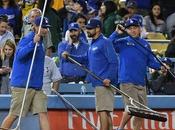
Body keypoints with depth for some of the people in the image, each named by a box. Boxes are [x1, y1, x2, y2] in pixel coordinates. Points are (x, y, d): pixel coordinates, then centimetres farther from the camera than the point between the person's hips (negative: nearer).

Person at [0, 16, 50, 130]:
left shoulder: (40, 42, 16)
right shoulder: (28, 39, -9)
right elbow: (19, 55, -26)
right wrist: (33, 43, -35)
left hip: (37, 86, 8)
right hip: (22, 85, -8)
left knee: (43, 113, -2)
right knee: (14, 115, -3)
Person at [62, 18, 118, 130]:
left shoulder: (105, 42, -9)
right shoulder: (93, 44, 19)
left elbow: (113, 61, -16)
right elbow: (85, 58, 23)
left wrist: (109, 78, -25)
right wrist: (70, 56, 10)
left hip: (104, 83, -10)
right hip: (98, 83, 10)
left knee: (103, 111, -12)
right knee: (105, 112, 12)